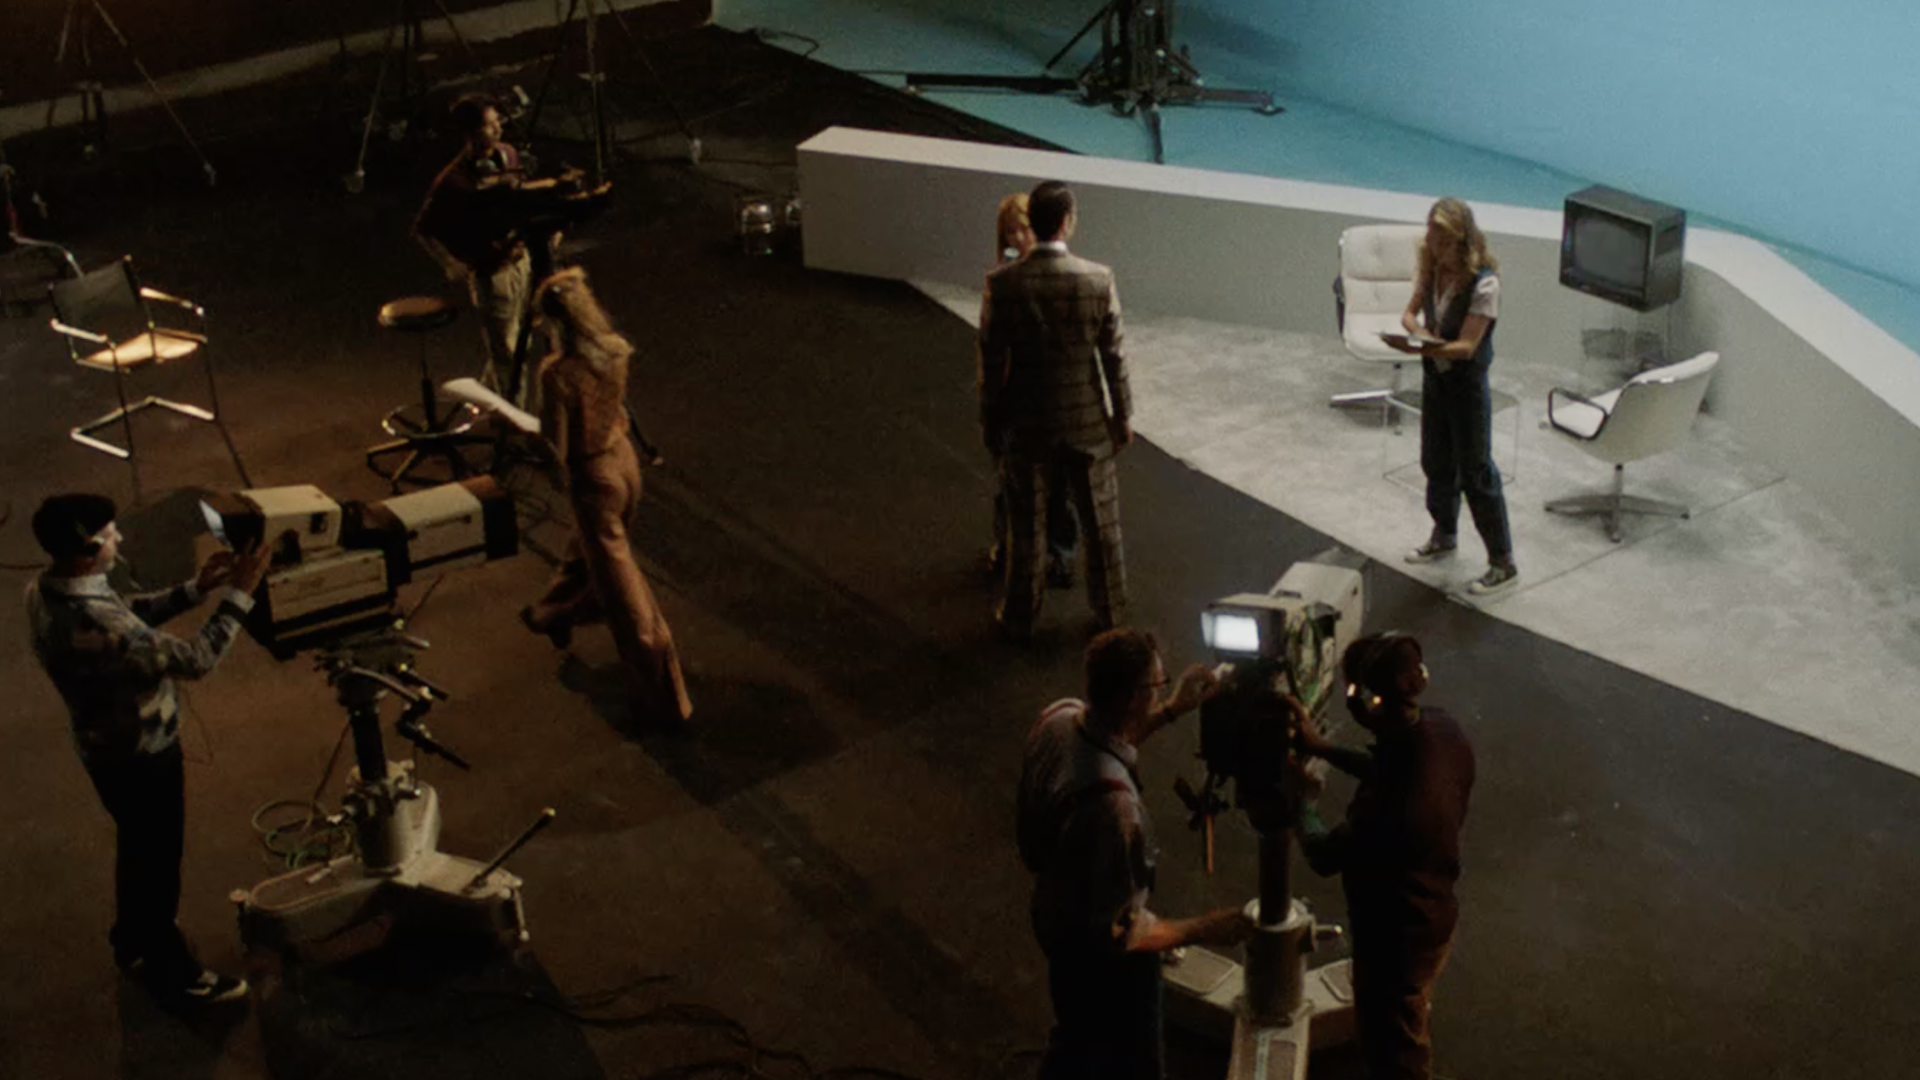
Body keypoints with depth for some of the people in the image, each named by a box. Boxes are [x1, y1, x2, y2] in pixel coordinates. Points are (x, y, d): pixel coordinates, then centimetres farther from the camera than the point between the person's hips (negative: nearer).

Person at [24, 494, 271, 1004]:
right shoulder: (93, 626, -40)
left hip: (108, 744, 9)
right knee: (158, 859, 13)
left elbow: (129, 613, 6)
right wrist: (238, 595, -25)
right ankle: (170, 969, 34)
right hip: (139, 754, -9)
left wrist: (194, 589, -3)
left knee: (137, 848, 30)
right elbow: (195, 658, -31)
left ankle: (132, 940, 52)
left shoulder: (46, 589, -10)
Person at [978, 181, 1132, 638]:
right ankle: (1110, 614, 33)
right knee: (1101, 524, 18)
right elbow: (1113, 356, -8)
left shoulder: (1002, 283, -17)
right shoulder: (1098, 280, -16)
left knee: (1024, 528, 16)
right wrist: (1122, 415, 5)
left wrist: (990, 421, 4)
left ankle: (1019, 618, 29)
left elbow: (992, 360, -9)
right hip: (1087, 421, 0)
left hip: (1025, 424, 0)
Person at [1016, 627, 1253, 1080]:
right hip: (1103, 958, -7)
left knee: (1075, 1035, 34)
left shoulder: (1060, 717, -18)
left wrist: (1172, 711, 4)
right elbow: (1120, 931, -34)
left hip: (1055, 912, 7)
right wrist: (1204, 930, -24)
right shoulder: (1111, 802, -43)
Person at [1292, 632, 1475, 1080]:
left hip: (1396, 942, -8)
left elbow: (1325, 856, -21)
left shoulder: (1387, 807, -43)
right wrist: (1322, 747, 1)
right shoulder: (1442, 729, -20)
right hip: (1434, 917, 8)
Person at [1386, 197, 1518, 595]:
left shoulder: (1483, 282, -23)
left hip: (1467, 384, -7)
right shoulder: (1430, 269, -2)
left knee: (1476, 472, -2)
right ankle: (1444, 536, 43)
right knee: (1436, 463, 21)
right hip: (1434, 377, 7)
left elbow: (1466, 346, -25)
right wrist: (1419, 330, -17)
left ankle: (1503, 563, 7)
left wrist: (1422, 349, -38)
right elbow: (1410, 312, 7)